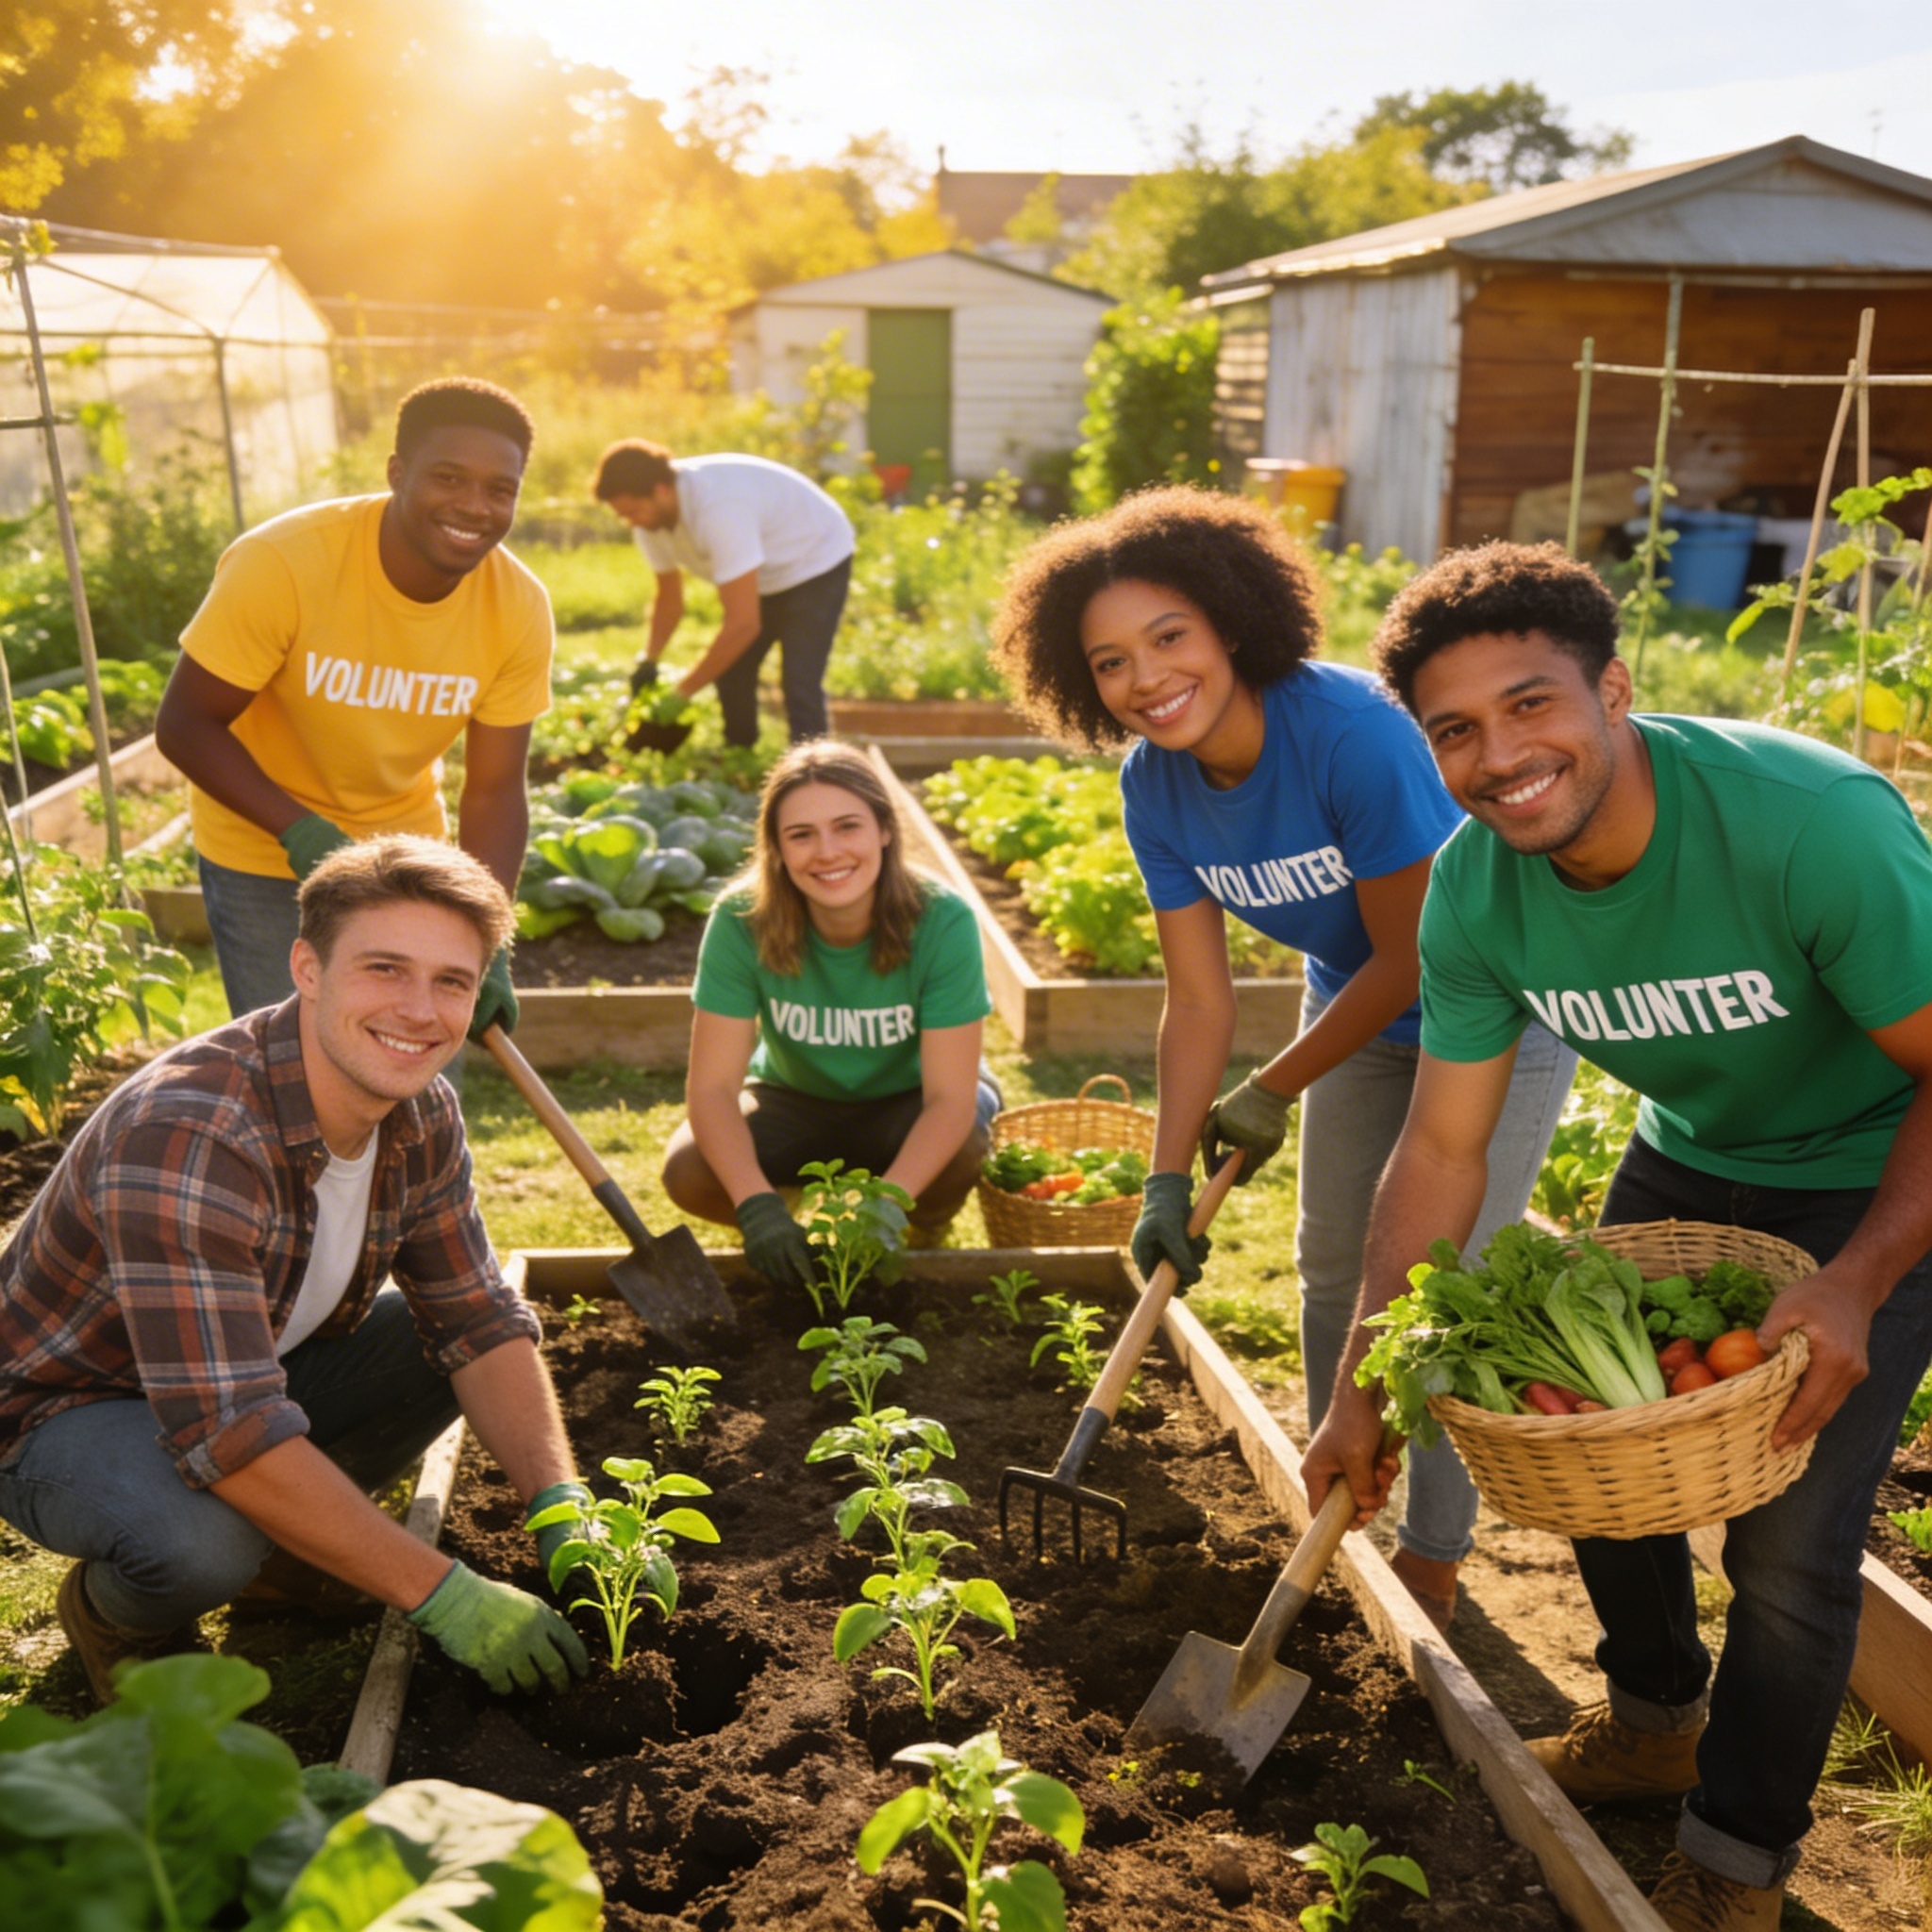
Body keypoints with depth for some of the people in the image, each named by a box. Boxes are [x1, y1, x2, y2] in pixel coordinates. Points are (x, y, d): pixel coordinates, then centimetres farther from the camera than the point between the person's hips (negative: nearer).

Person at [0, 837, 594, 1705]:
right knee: (203, 1538, -35)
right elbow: (228, 1436, -39)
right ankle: (115, 1608, 1)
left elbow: (479, 1322, -4)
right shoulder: (182, 1137, -36)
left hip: (263, 1369, 7)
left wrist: (561, 1507, -20)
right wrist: (444, 1595, -34)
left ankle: (283, 1547, 11)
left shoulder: (422, 1114, -11)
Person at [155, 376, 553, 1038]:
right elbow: (184, 725, -20)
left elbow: (495, 793, -13)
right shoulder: (280, 563, -28)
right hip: (263, 853, -3)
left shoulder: (519, 607, -18)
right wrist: (303, 832, -32)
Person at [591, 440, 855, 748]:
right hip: (766, 575, 9)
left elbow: (744, 623, -39)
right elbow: (669, 596, 2)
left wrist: (682, 694, -33)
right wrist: (648, 661, -15)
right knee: (730, 675, 6)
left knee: (800, 690, -20)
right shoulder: (651, 514, -13)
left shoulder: (718, 507, -39)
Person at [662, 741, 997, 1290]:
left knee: (960, 1151, -34)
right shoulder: (741, 923, -26)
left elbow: (950, 1097, -29)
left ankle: (926, 1230, 2)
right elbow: (711, 1084, -25)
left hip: (908, 1101, -1)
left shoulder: (941, 921, -29)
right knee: (688, 1173, -27)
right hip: (796, 1100, 1)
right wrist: (757, 1205, -40)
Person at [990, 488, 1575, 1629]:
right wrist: (1169, 1177, -16)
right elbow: (1200, 999, -11)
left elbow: (1414, 957, -25)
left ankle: (1431, 1566, 16)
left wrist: (1275, 1094, -15)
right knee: (1336, 1269, 15)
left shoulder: (1352, 732, -34)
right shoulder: (1154, 787, -15)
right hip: (1362, 1012, 7)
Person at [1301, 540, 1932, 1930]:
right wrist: (1360, 1395, -11)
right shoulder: (1475, 893, -19)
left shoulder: (1815, 822, -36)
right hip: (1690, 1156, 5)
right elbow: (1443, 1150, -12)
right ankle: (1657, 1722, 42)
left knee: (1788, 1545, -7)